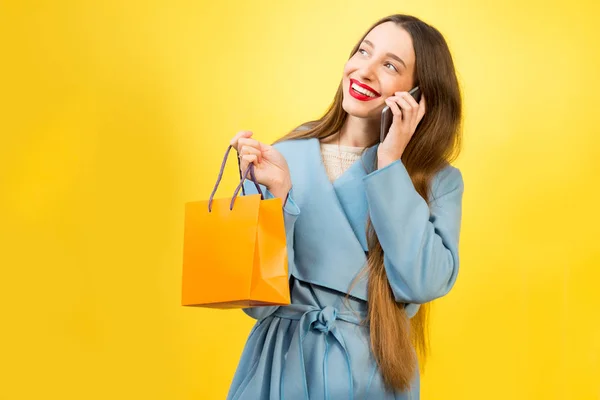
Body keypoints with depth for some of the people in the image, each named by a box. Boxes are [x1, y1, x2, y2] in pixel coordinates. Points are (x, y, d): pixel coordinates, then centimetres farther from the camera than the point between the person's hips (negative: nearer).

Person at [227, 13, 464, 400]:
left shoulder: (438, 181, -4)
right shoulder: (284, 158, -4)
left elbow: (423, 284, -19)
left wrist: (390, 165, -15)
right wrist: (277, 192, -19)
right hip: (282, 369, 0)